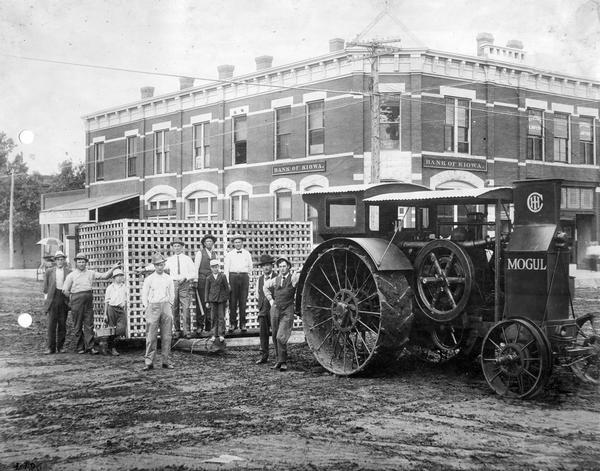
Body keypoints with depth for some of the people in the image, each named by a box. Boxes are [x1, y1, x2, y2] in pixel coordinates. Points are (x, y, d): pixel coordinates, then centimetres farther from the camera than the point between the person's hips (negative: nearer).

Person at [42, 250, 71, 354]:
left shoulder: (69, 272, 7)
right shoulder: (49, 272, 10)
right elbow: (45, 287, 15)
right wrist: (46, 296, 6)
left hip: (64, 300, 0)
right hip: (53, 299, 0)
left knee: (62, 324, 2)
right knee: (51, 324, -5)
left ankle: (60, 347, 11)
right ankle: (51, 348, -3)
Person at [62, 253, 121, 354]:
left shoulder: (90, 273, 12)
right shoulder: (71, 275, 5)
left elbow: (104, 276, 7)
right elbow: (65, 290, 4)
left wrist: (113, 268, -4)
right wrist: (72, 298, 5)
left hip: (88, 300, 2)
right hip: (77, 300, -2)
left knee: (89, 325, -3)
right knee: (78, 325, 2)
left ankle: (90, 347, -5)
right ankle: (80, 347, 8)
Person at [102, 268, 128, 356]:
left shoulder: (124, 287, 12)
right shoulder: (110, 288, 4)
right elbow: (106, 301, 4)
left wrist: (125, 312, 14)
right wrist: (105, 314, -1)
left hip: (121, 310, 3)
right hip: (112, 308, -3)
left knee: (122, 329, -13)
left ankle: (108, 341, 10)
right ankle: (112, 348, 10)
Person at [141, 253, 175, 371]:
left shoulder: (169, 279, 9)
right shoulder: (149, 279, 4)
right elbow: (144, 295, 6)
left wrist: (169, 306, 6)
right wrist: (147, 309, 0)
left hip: (166, 306, 2)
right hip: (152, 307, -2)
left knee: (166, 336, 2)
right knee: (151, 336, -6)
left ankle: (166, 361, 7)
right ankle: (148, 362, -5)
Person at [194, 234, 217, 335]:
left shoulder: (214, 254, 16)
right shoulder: (200, 253, 1)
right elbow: (196, 267, -2)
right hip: (202, 280, -4)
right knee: (200, 303, -6)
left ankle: (209, 326, 8)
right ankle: (199, 326, -3)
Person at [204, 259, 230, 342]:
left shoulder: (223, 276, 1)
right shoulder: (209, 278, 3)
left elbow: (226, 288, 6)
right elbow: (207, 290, 6)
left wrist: (227, 299, 5)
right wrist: (207, 301, 3)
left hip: (222, 299, -1)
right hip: (213, 300, 1)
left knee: (221, 317, -1)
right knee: (213, 317, 3)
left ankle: (221, 334, 3)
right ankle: (213, 335, 8)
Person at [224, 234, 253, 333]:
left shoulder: (247, 254, 12)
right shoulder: (229, 254, 8)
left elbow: (250, 267, 17)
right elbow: (226, 269, 5)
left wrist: (248, 279, 14)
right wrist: (227, 282, -4)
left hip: (244, 277, 1)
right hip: (233, 276, -1)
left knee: (243, 302, 1)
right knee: (232, 302, -2)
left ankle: (243, 324, 6)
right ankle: (232, 323, 4)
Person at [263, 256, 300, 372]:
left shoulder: (293, 278, -3)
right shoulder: (275, 279, 10)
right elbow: (265, 287, 27)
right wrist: (271, 300, 20)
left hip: (287, 311, -5)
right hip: (275, 309, 5)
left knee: (281, 337, -15)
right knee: (275, 337, 8)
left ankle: (283, 362, -4)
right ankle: (279, 360, 21)